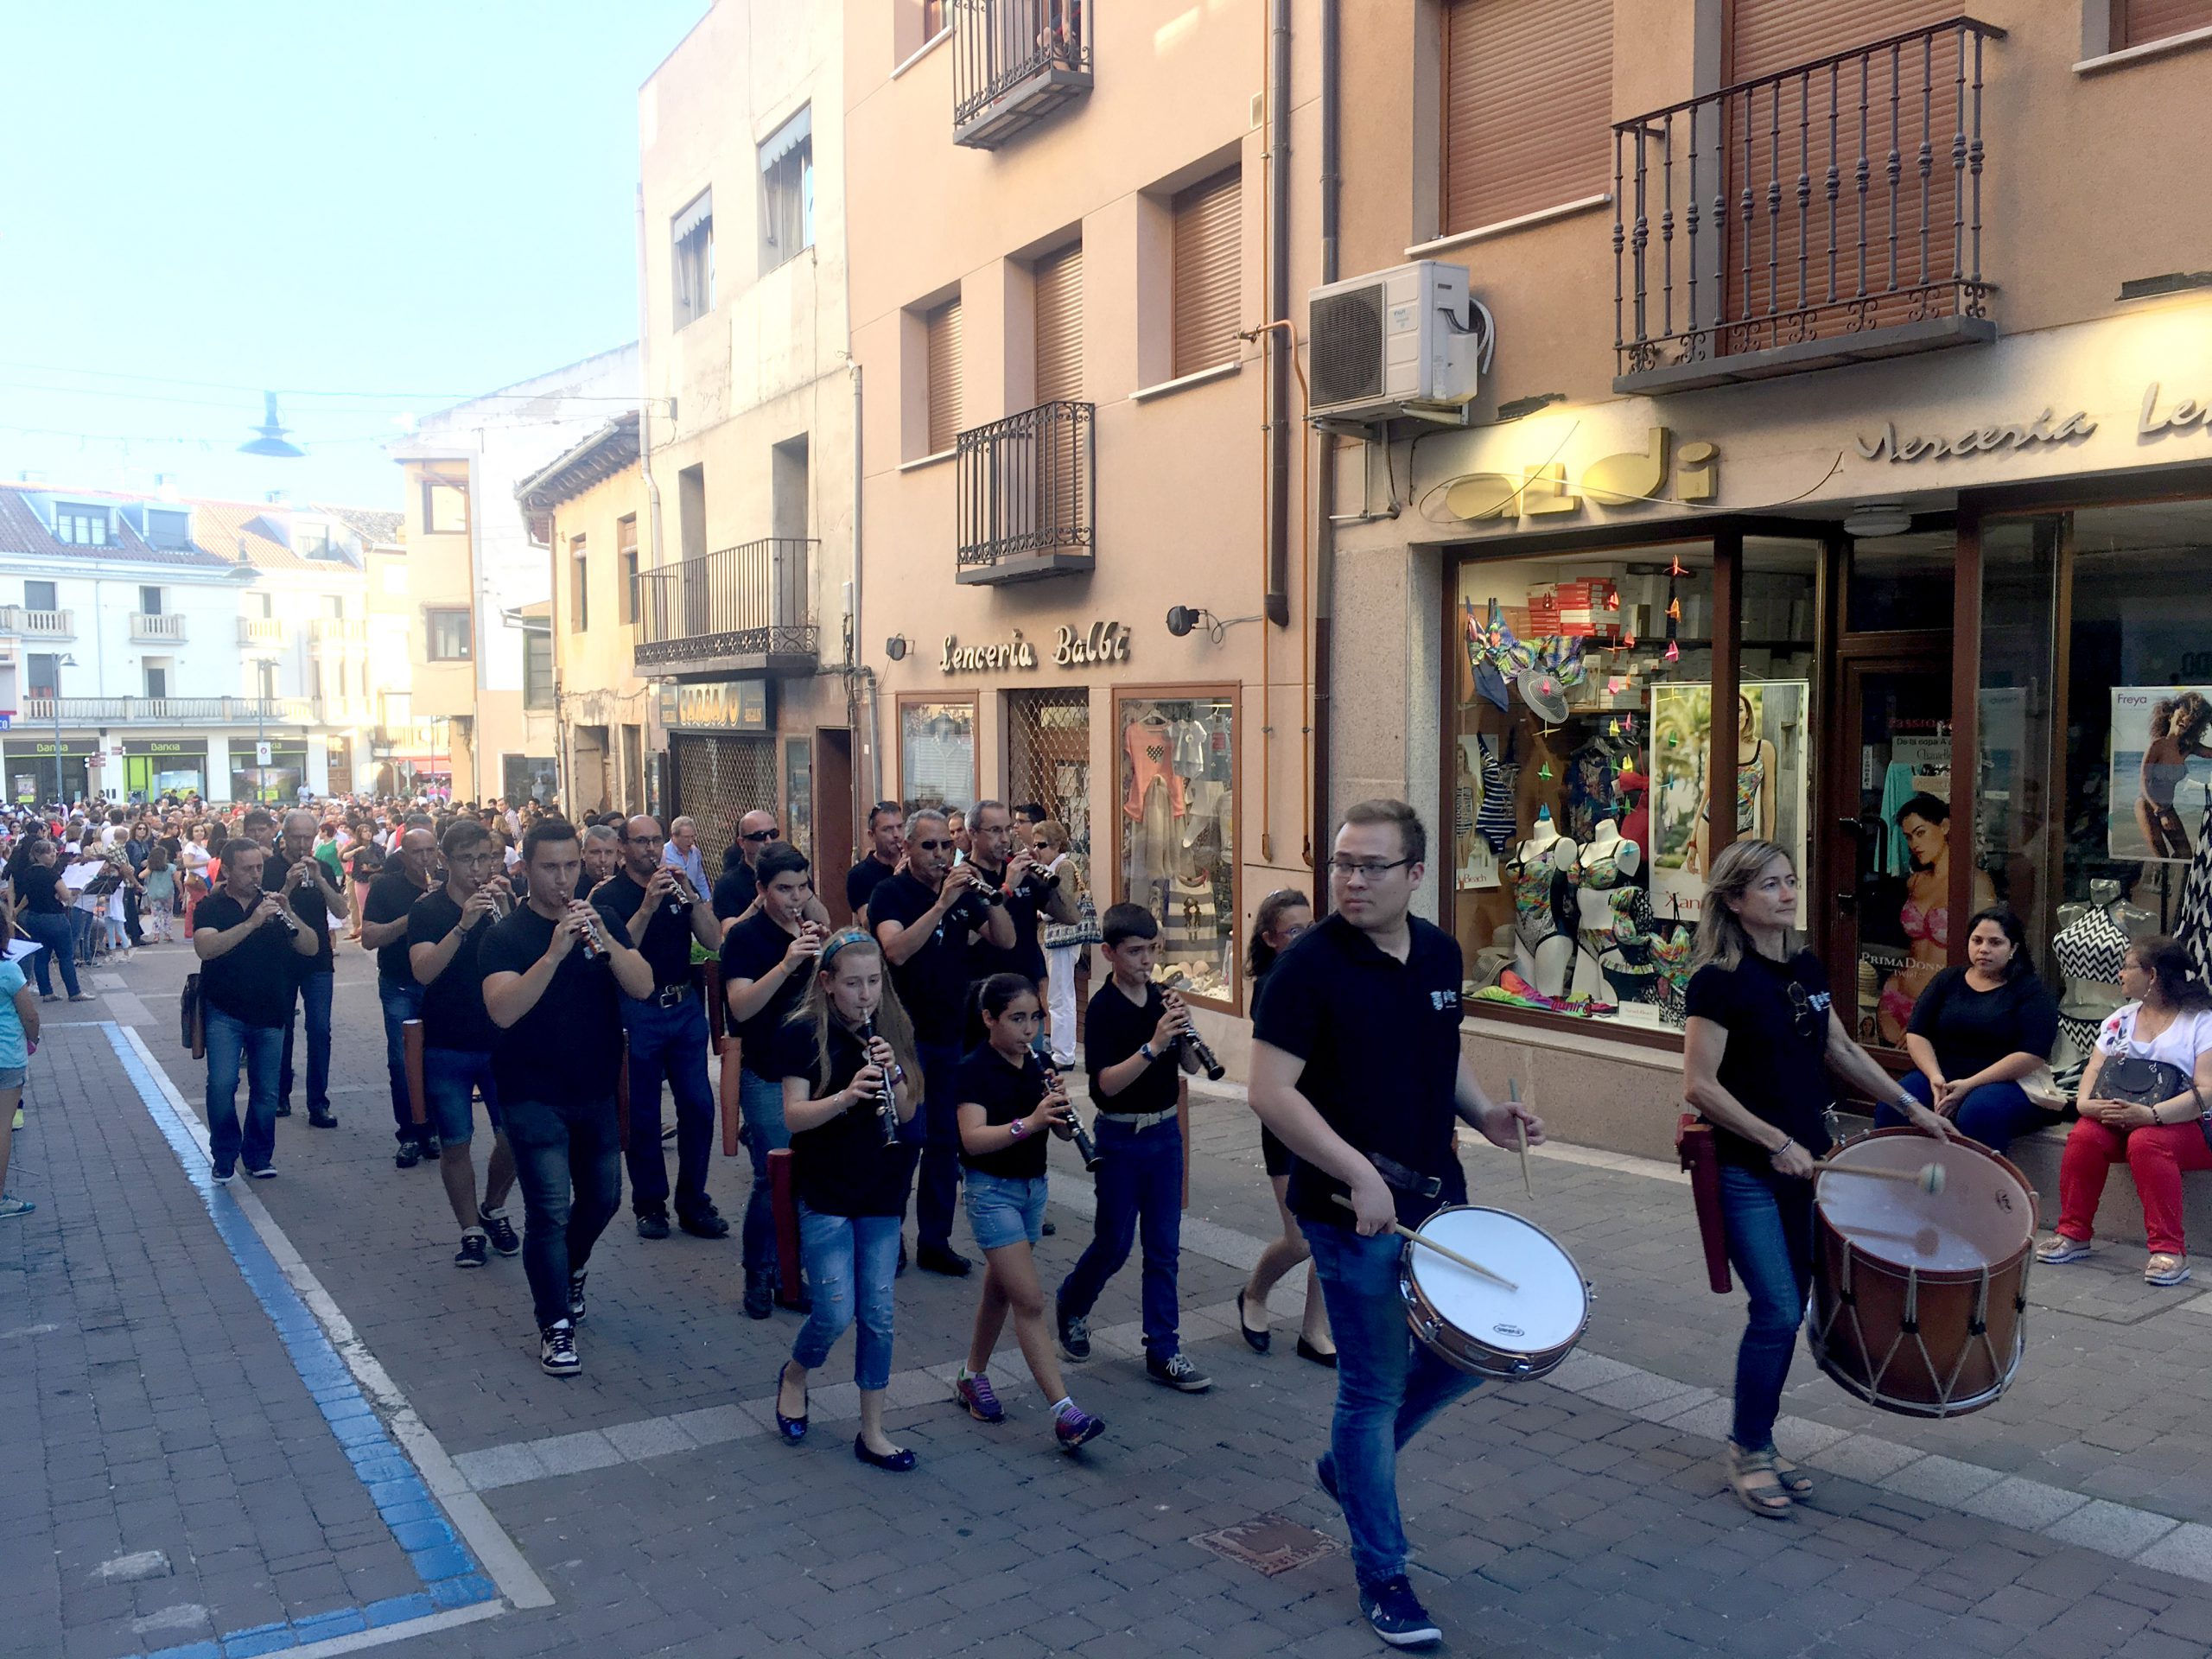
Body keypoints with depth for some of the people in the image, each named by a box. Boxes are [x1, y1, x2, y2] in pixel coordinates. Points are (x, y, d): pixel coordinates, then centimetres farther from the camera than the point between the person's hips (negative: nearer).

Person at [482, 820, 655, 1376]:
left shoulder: (603, 922, 3)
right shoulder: (505, 936, -9)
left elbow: (643, 986, -11)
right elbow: (502, 1011, -25)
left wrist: (604, 940, -27)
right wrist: (555, 953, -35)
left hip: (596, 1094, 5)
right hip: (534, 1097, -5)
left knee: (603, 1198, 17)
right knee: (550, 1211, -8)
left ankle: (571, 1269, 45)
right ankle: (555, 1326, 6)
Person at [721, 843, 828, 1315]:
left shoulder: (813, 930, 9)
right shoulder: (745, 937, -8)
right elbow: (740, 1007, -20)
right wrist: (786, 964, -32)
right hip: (767, 1077, -5)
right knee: (774, 1180, -5)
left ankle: (788, 1272, 22)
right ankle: (759, 1277, 12)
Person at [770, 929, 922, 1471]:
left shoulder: (892, 1031, 3)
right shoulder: (804, 1034, -9)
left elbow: (907, 1112, 0)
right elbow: (793, 1116, -15)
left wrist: (892, 1073, -20)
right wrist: (846, 1096, -31)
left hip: (882, 1194, 4)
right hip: (824, 1195, -4)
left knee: (878, 1313, 7)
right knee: (836, 1313, -4)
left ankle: (872, 1431, 19)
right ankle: (793, 1375, 28)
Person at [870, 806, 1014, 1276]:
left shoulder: (963, 892, 7)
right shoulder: (891, 893, -9)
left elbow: (1005, 940, 1)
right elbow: (896, 951, -26)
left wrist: (988, 894, -15)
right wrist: (941, 903, -32)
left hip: (952, 1034, 5)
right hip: (905, 1035, -5)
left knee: (945, 1140, 10)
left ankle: (935, 1241, 19)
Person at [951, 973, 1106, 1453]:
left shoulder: (1035, 1067, 5)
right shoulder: (973, 1070, -15)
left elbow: (1060, 1129, 3)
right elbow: (973, 1139, -26)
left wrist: (1059, 1106, -18)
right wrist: (1029, 1122, -38)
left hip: (1033, 1187, 7)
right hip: (992, 1191, -7)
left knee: (999, 1289, 18)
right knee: (1030, 1300, -11)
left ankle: (972, 1377, 37)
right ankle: (1064, 1412, -12)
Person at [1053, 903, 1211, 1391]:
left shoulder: (1162, 998, 4)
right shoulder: (1103, 1008, -13)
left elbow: (1190, 1066, 3)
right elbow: (1106, 1082, -21)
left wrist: (1184, 1027, -15)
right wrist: (1152, 1046, -32)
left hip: (1165, 1132, 5)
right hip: (1121, 1138, -5)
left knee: (1164, 1247, 7)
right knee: (1114, 1245, 5)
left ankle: (1163, 1351, 15)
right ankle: (1069, 1306, 33)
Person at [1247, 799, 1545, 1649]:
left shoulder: (1440, 953, 4)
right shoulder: (1310, 965, -17)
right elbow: (1271, 1091, -20)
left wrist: (1485, 1114, 0)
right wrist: (1360, 1175, -24)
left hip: (1437, 1196, 7)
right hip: (1352, 1210, -7)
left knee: (1466, 1352, 17)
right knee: (1373, 1386, 4)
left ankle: (1349, 1464, 40)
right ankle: (1382, 1577, 22)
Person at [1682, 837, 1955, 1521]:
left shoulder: (1806, 967, 6)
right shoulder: (1718, 979, -16)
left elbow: (1841, 1050, 18)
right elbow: (1700, 1086, -18)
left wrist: (1910, 1106, 15)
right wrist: (1775, 1142, -20)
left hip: (1804, 1160, 7)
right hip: (1745, 1171, -7)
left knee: (1789, 1307, 11)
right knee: (1777, 1310, -7)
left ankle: (1759, 1443, 26)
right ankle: (1747, 1453, 12)